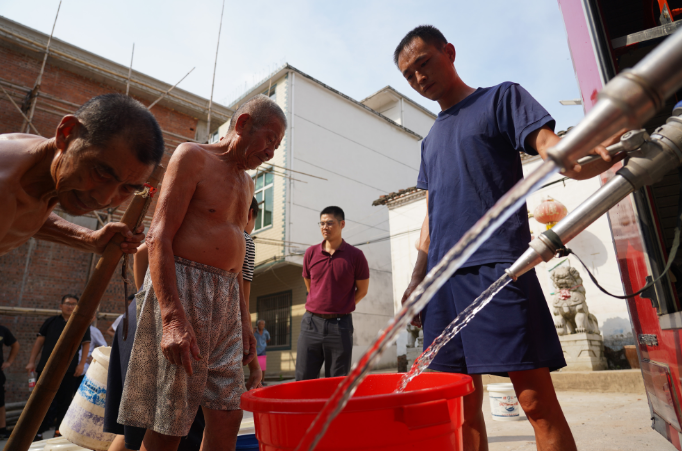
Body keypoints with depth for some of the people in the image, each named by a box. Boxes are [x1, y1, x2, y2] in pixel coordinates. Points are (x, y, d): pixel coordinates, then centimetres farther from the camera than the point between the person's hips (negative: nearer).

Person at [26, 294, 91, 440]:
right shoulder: (51, 321, 9)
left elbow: (86, 344, 4)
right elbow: (39, 341, 9)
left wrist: (81, 364, -5)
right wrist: (31, 361, 1)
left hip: (68, 370, -1)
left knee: (64, 402, 6)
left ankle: (60, 431, 18)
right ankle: (36, 432, 14)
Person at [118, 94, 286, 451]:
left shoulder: (246, 182, 20)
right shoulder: (192, 157, -2)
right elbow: (159, 238, -12)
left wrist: (244, 320, 19)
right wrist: (173, 318, -23)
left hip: (226, 299, 7)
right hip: (181, 288, -7)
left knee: (228, 415, 7)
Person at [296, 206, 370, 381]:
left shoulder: (355, 255, -3)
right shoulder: (311, 253, 5)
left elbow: (362, 290, 7)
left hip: (340, 325, -2)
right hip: (311, 322, 2)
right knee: (303, 380, 5)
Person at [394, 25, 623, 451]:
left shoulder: (502, 98, 10)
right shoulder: (430, 141, 25)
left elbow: (553, 150, -5)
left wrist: (600, 155, -28)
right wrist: (417, 278, 15)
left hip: (497, 266, -5)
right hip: (444, 276, 6)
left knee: (537, 399, -5)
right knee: (464, 405, 8)